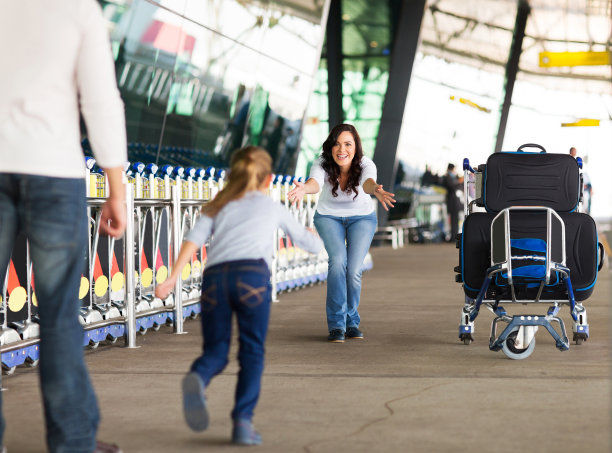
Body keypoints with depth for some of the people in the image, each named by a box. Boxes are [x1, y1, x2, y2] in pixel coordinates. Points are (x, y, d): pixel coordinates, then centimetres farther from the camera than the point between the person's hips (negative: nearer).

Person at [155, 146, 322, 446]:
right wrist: (319, 239, 66)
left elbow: (194, 239, 11)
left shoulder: (217, 207, 31)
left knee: (215, 350, 8)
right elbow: (310, 244, 42)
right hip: (252, 273, -2)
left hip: (214, 276, 2)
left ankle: (197, 378, -26)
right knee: (252, 350, 6)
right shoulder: (273, 207, 30)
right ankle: (243, 420, -10)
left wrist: (172, 278, 2)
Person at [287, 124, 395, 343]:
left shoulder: (365, 164, -28)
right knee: (338, 260, -24)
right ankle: (337, 324, -15)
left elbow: (368, 181, -50)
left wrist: (375, 189, -75)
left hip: (362, 218, 0)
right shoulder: (322, 164, -27)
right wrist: (304, 188, -73)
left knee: (354, 269, -13)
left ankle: (351, 322, 10)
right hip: (329, 217, 0)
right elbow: (315, 182, -48)